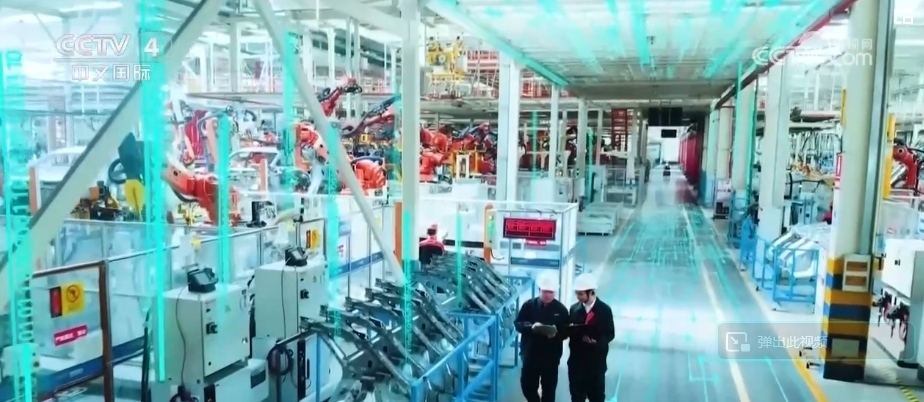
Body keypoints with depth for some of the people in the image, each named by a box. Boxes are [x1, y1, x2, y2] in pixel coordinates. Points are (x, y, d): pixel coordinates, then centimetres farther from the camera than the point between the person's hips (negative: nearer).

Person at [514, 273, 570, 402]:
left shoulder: (561, 309, -2)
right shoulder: (529, 305, -2)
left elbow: (566, 332, -2)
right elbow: (517, 323, -2)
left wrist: (556, 334, -23)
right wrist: (531, 326, -21)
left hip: (551, 355, -1)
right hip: (530, 353, 1)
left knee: (549, 388, 9)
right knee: (527, 384, 10)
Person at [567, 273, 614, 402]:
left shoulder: (605, 309, -4)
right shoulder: (574, 309, 4)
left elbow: (610, 334, -2)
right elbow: (569, 332, 6)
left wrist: (598, 340, -21)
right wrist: (571, 329, -18)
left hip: (596, 361, -2)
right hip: (576, 360, 2)